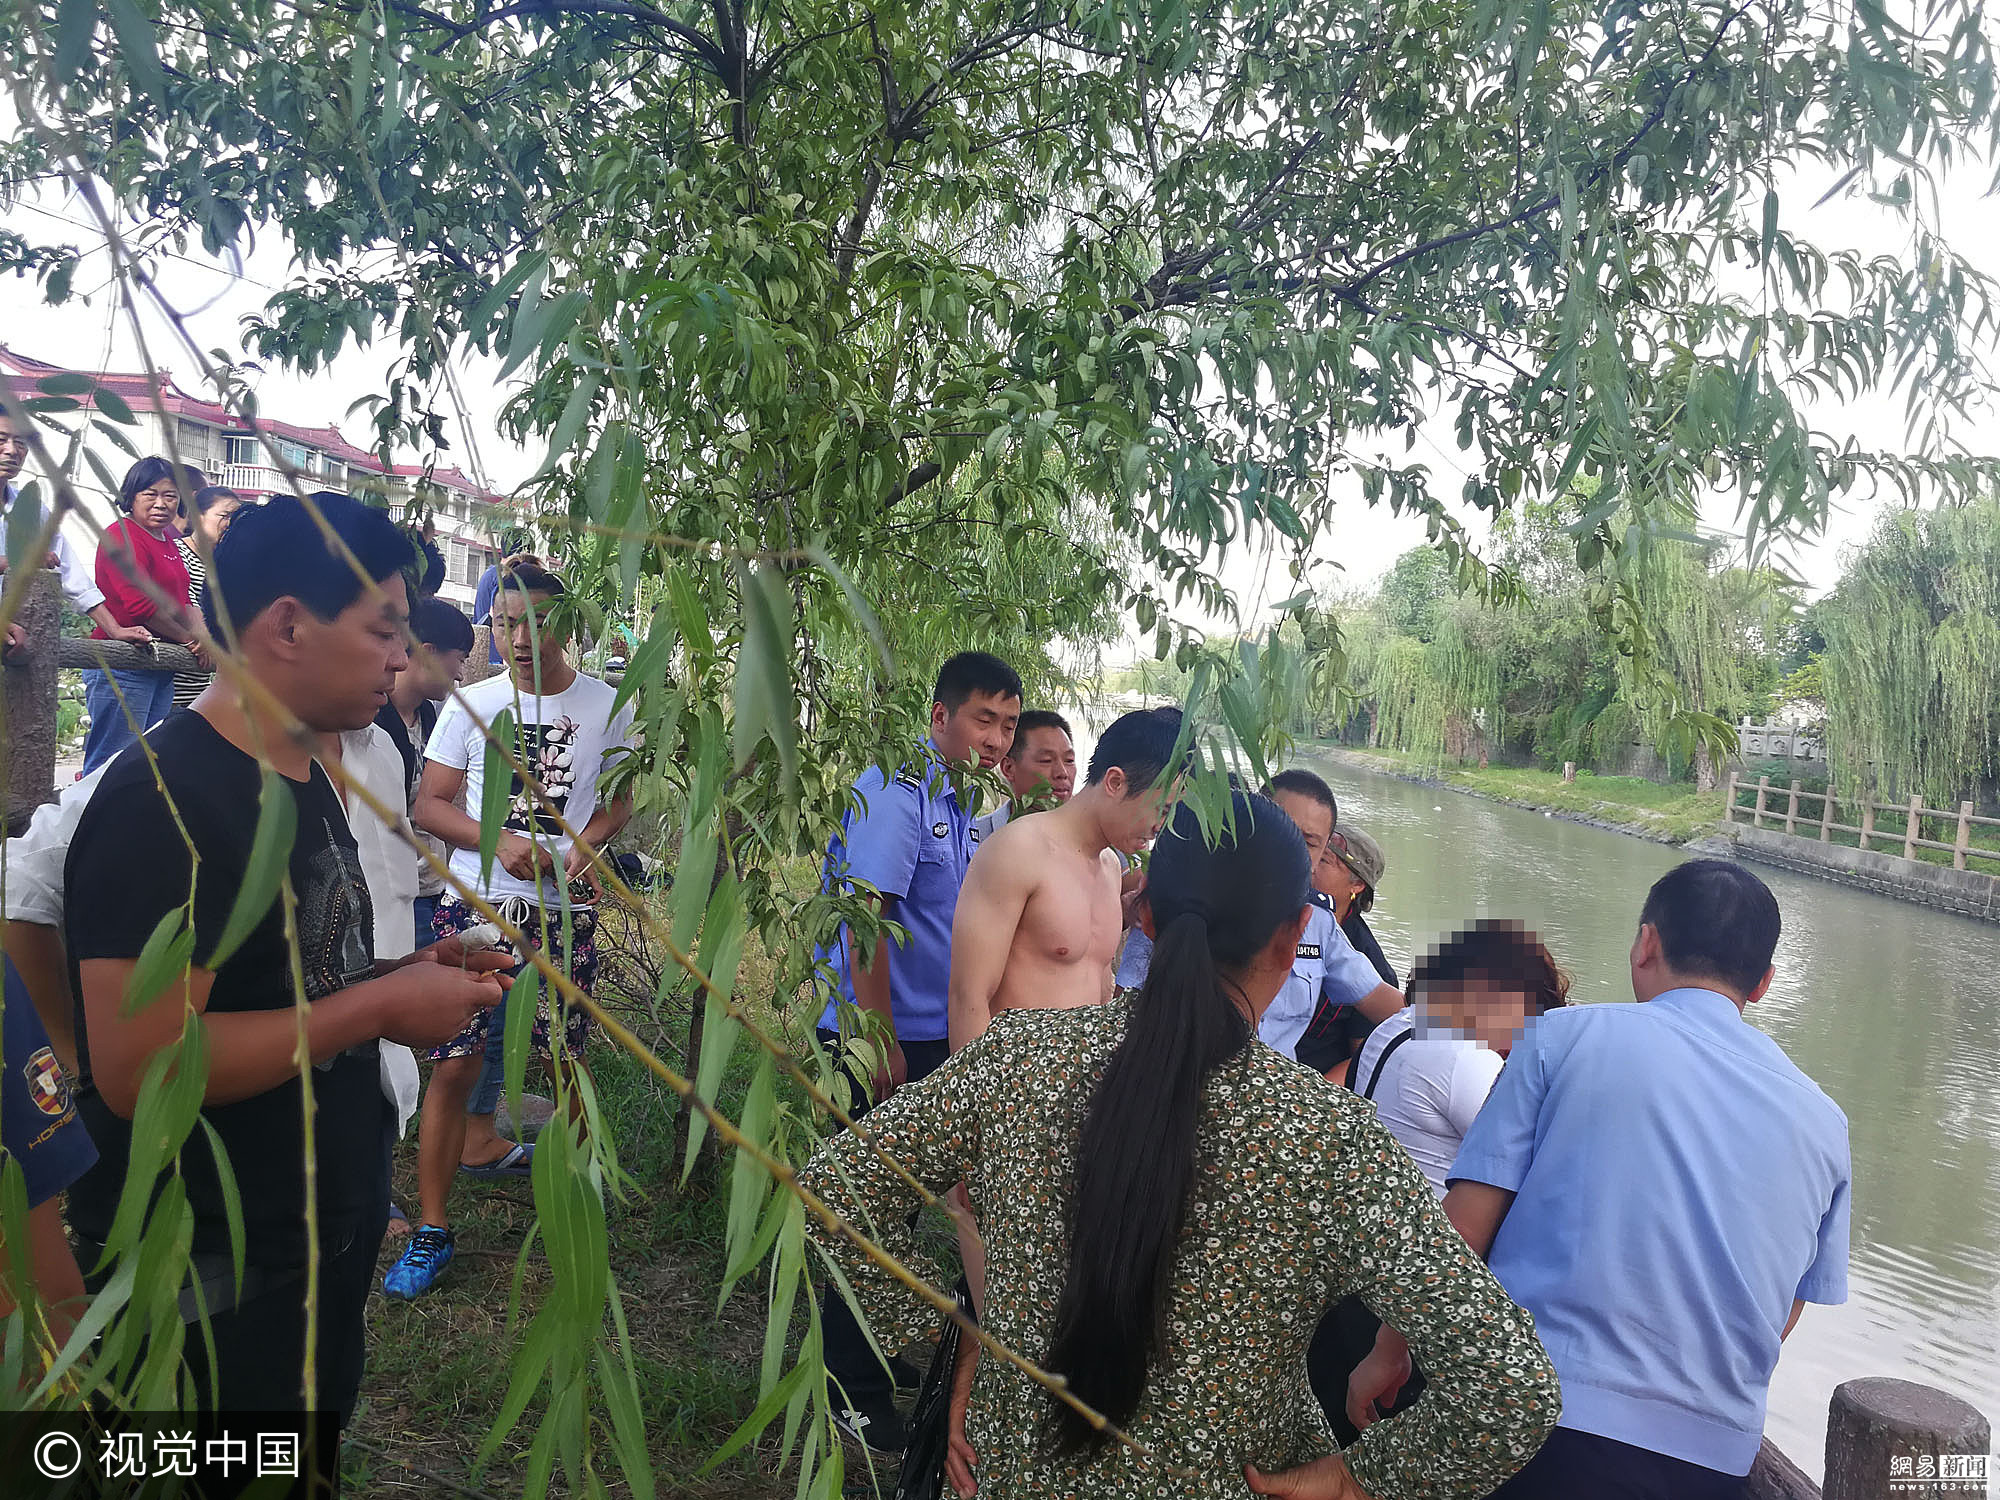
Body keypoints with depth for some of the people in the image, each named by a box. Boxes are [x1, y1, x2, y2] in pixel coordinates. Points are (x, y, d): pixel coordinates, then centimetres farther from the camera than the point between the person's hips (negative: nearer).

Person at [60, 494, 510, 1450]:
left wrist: (406, 976, -1)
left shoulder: (306, 781, 7)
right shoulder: (165, 802, -24)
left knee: (315, 1463, 26)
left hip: (327, 1226, 9)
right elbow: (137, 1066, -30)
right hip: (213, 1275, -9)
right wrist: (381, 1004, -24)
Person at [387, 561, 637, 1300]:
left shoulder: (606, 705, 3)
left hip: (564, 908, 0)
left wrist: (588, 843, -13)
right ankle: (432, 1231, 10)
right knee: (453, 1065, -1)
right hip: (476, 901, 0)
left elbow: (619, 800, 9)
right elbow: (430, 804, 3)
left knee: (568, 1060, 7)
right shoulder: (471, 702, 3)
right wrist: (501, 841, -14)